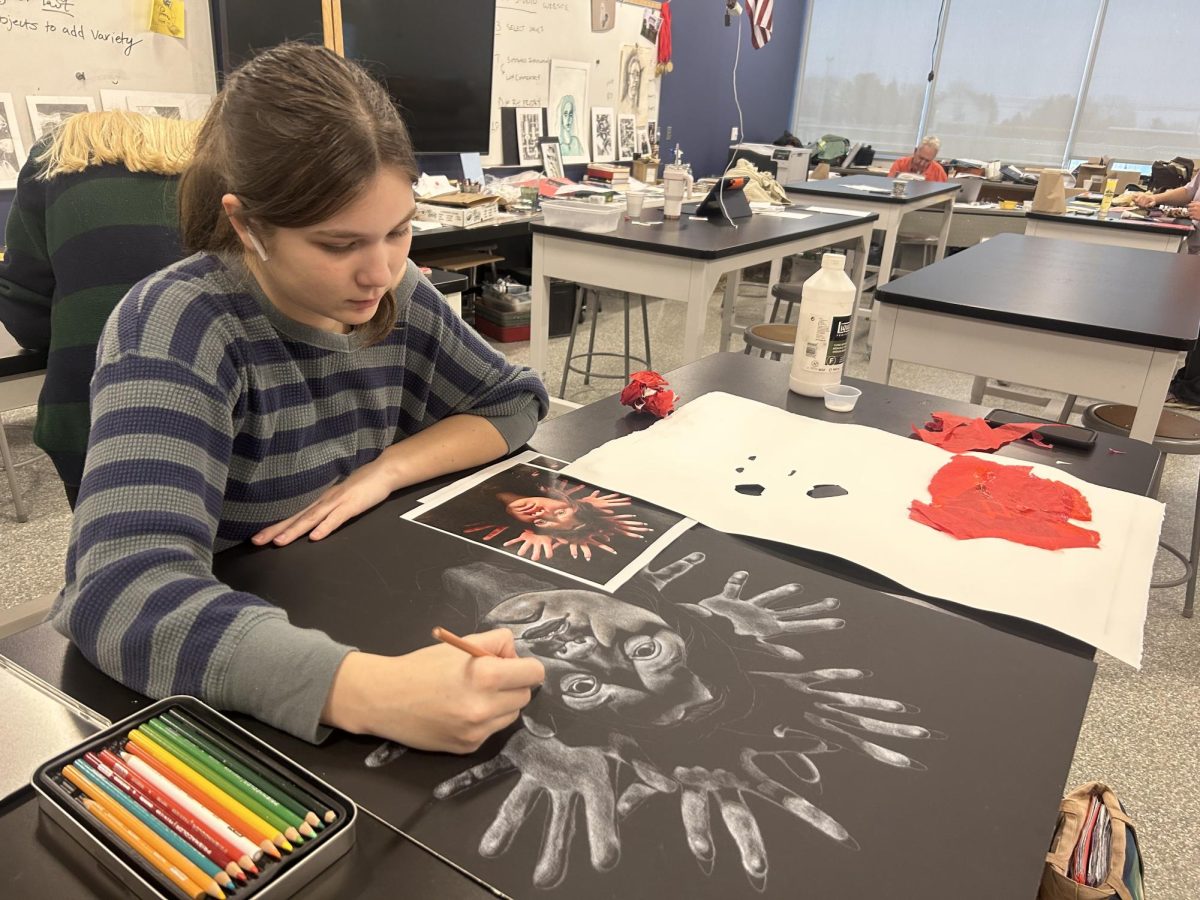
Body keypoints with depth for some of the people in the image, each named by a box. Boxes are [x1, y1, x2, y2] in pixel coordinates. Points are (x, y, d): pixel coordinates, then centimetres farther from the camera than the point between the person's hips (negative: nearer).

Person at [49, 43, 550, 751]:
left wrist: (387, 470, -12)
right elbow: (127, 595, -33)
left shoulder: (399, 297, -6)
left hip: (352, 623, 5)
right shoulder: (178, 328, -21)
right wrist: (373, 692, -47)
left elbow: (516, 400, 4)